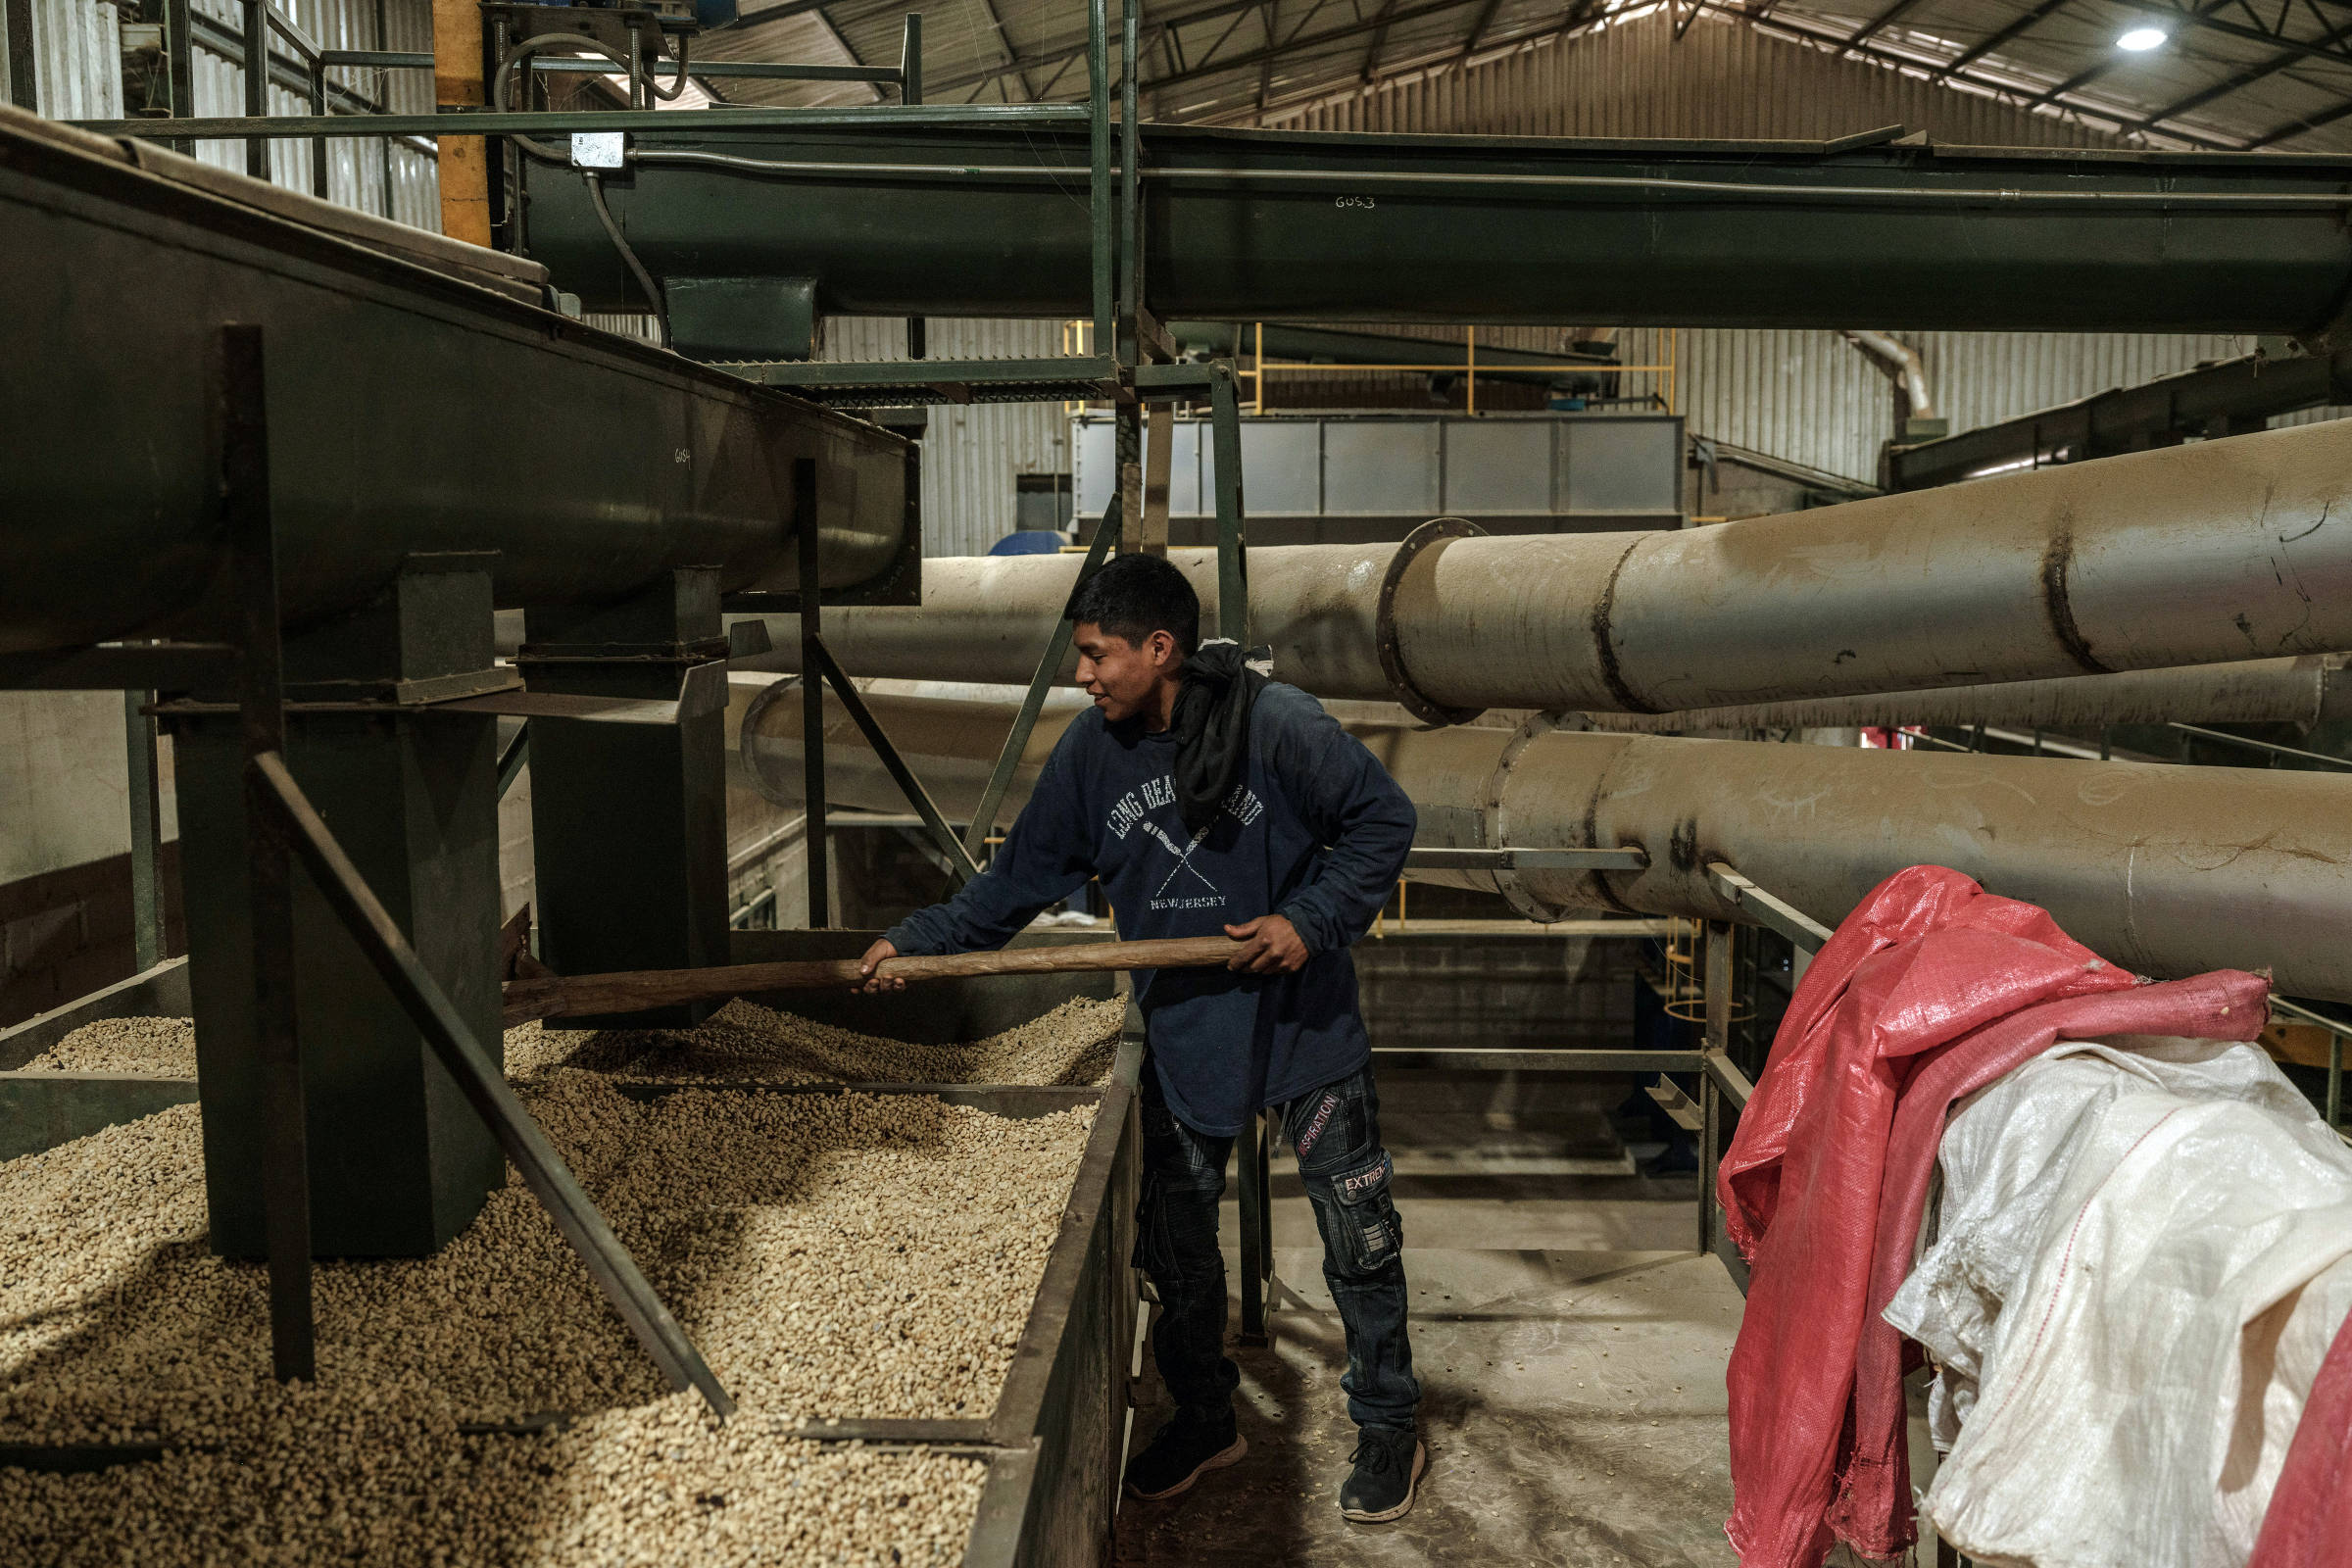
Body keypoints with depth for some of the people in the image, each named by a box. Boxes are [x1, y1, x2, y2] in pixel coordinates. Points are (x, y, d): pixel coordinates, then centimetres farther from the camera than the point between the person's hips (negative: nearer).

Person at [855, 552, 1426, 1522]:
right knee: (1174, 1242, 13)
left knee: (1358, 1234, 6)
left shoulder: (1274, 722, -18)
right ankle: (1202, 1421, 35)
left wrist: (1313, 919, -19)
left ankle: (1387, 1427, 26)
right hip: (1182, 1034, 4)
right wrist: (918, 940, -5)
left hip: (1306, 1021, -4)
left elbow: (1383, 821, -9)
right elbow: (1024, 874, 3)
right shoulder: (1092, 750, -5)